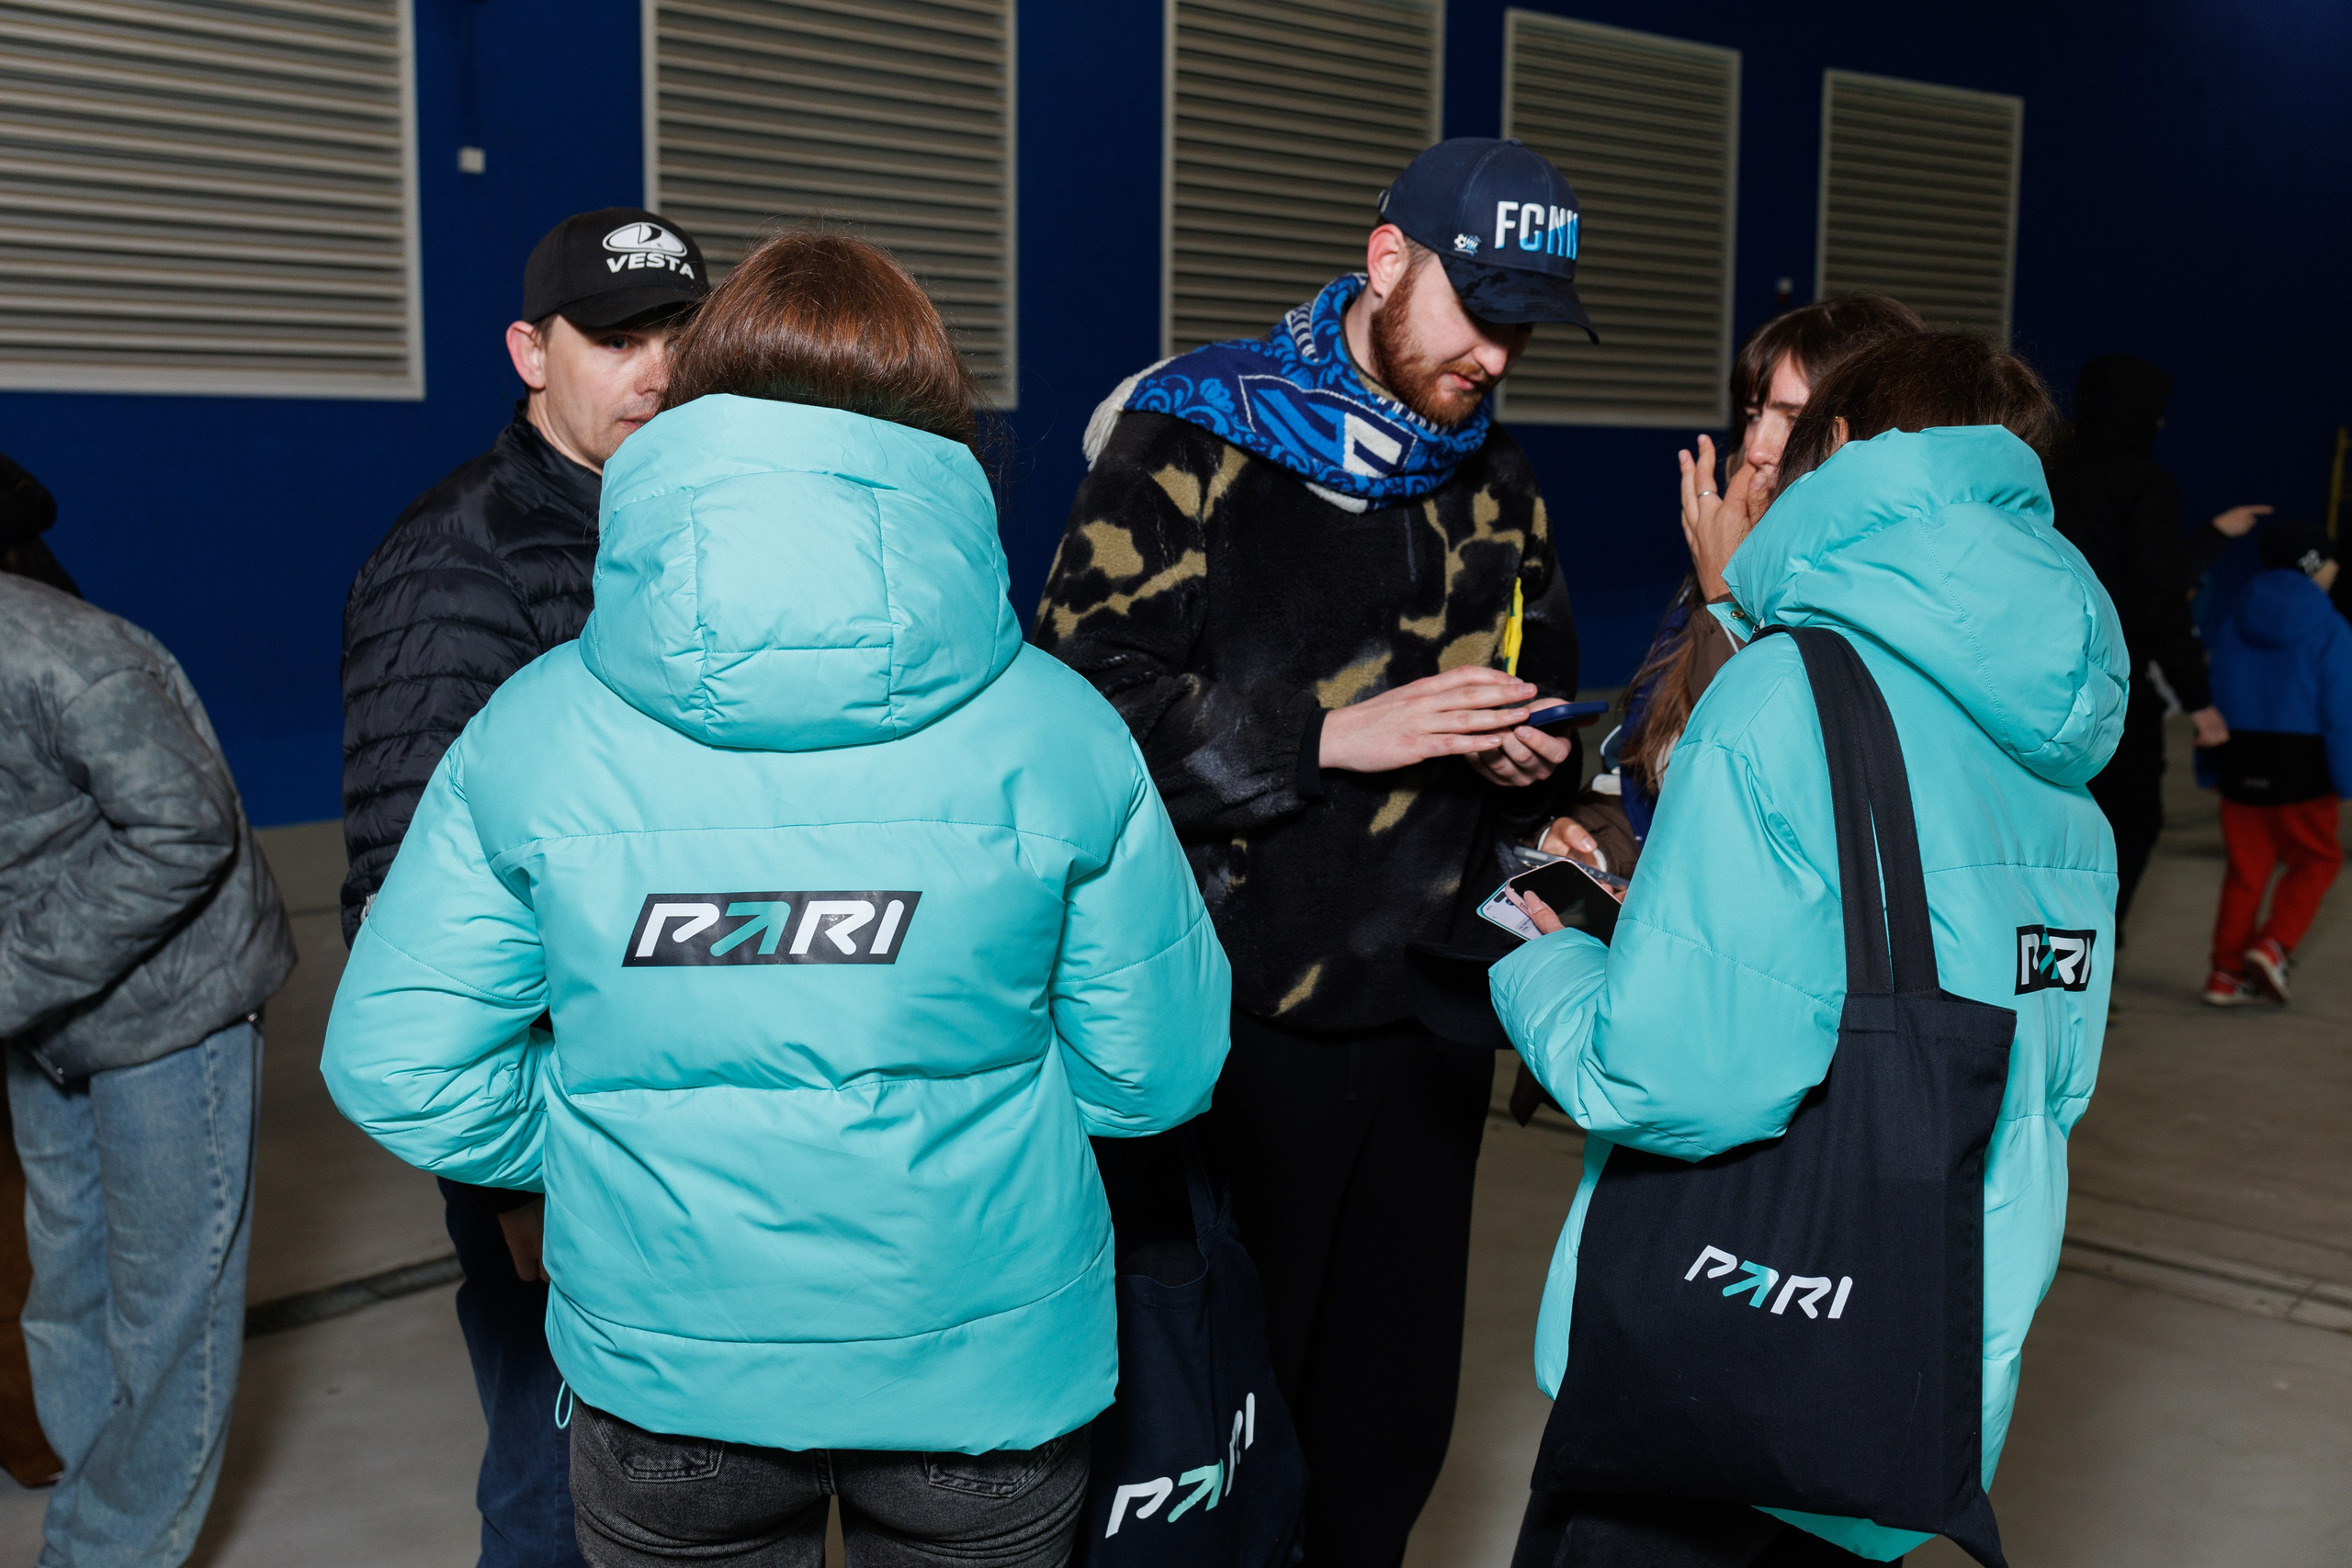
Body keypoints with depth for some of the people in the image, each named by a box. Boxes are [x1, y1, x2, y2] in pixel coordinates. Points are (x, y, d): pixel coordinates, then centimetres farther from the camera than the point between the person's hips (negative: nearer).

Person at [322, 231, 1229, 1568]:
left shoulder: (534, 727, -13)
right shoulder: (1056, 729, -15)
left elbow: (399, 1070, -9)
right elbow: (1157, 1070, -8)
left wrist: (622, 1142, 7)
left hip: (665, 1376, 1)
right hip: (983, 1375, 0)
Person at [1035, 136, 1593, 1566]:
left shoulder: (1499, 478, 12)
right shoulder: (1193, 434, -8)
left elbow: (1541, 692, 23)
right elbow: (1090, 696, -16)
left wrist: (1530, 766, 0)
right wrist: (1338, 734, -20)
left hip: (1428, 1010, 6)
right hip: (1238, 1010, -5)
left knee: (1396, 1403, 16)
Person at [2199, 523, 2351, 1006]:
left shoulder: (2232, 625, 6)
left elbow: (2215, 700, 7)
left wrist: (2211, 767, 13)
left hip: (2241, 767, 5)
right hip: (2301, 769, -5)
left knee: (2246, 869, 11)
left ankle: (2226, 973, 9)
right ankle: (2273, 946, -4)